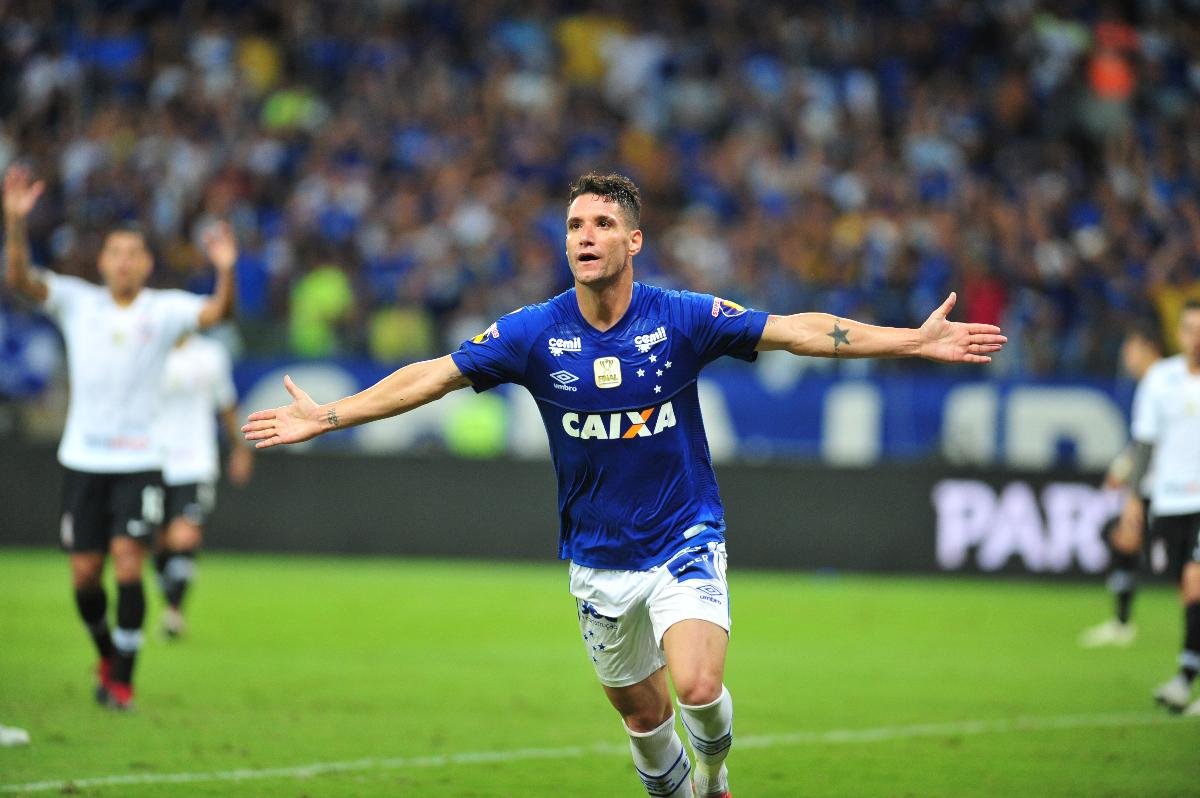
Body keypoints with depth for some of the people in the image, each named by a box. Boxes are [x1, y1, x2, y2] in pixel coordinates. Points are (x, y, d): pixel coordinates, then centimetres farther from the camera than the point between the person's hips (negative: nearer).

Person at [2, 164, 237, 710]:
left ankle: (123, 680, -5)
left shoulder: (164, 309, -1)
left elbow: (215, 313, -18)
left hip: (139, 462, -2)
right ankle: (107, 655, 29)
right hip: (83, 459, 2)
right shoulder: (77, 302, 2)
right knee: (84, 574, 2)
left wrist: (226, 271, -38)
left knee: (127, 563, -14)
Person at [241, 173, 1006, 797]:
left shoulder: (682, 318, -12)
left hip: (685, 539, -2)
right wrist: (328, 416, -7)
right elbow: (432, 376, -4)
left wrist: (916, 340, -15)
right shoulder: (535, 332, -9)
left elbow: (799, 331, -10)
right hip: (598, 558, 2)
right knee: (642, 713, 10)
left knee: (698, 687, -22)